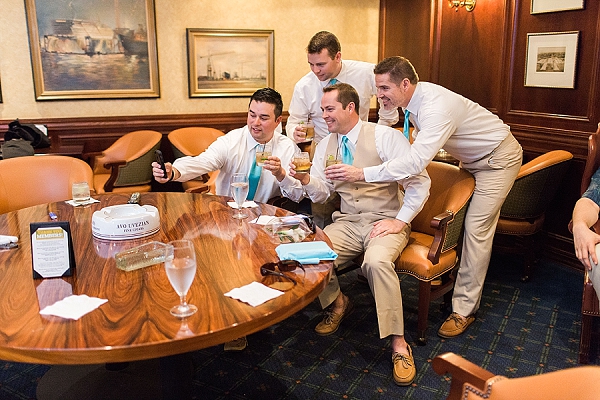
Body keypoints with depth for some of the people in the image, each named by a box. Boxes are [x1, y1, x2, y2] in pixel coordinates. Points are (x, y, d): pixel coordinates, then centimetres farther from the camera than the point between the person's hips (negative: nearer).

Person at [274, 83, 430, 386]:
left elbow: (419, 182, -11)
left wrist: (400, 221, -16)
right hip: (347, 222, 5)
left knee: (377, 261, -35)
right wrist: (305, 179, -14)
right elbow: (321, 193, 7)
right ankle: (336, 303, 11)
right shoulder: (325, 145, 11)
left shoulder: (385, 136, -8)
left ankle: (399, 344, -22)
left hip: (385, 222, -4)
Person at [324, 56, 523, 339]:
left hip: (499, 157, -9)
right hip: (473, 158, 9)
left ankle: (464, 309, -5)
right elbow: (421, 138, 12)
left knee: (476, 228, -11)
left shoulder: (437, 107, -38)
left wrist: (362, 174, -50)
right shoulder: (415, 97, -9)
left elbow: (416, 161, -48)